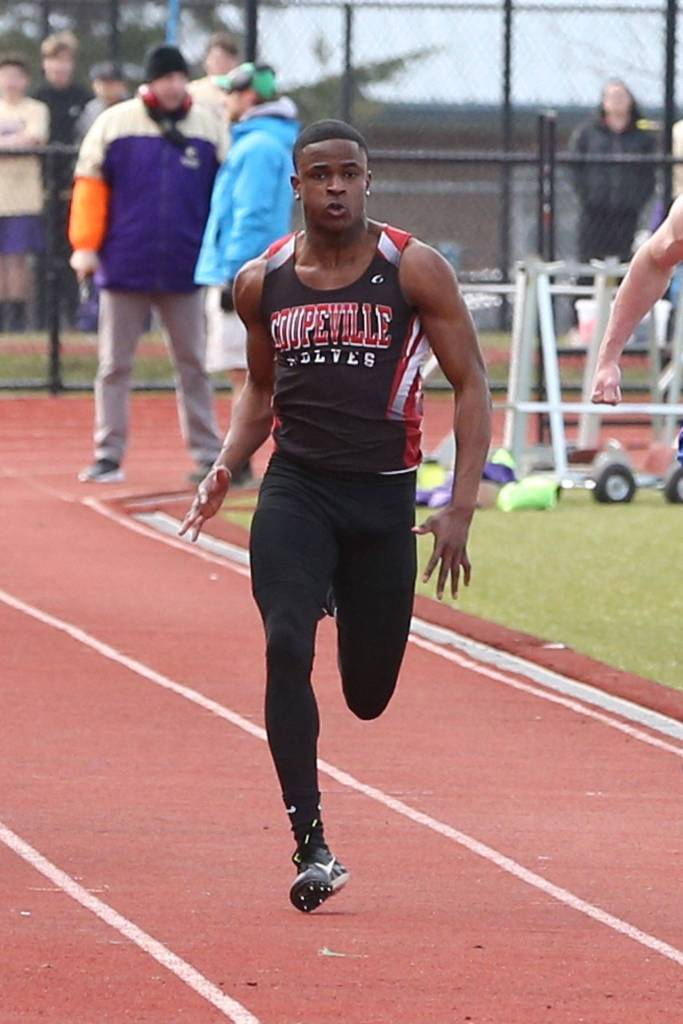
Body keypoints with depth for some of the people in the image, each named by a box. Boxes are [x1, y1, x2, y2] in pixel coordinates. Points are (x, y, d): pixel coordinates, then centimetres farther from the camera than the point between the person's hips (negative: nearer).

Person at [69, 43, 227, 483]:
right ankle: (109, 456, 8)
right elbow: (91, 185, -2)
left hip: (184, 272, 1)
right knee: (114, 365, 4)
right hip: (124, 266, -1)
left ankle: (208, 453, 12)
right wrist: (85, 245, -8)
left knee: (193, 365, 7)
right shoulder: (115, 123, -2)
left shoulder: (209, 127, 2)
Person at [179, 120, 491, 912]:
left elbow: (471, 386, -3)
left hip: (383, 496, -1)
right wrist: (226, 468, 1)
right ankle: (310, 844, -18)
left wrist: (461, 508, -10)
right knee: (286, 646, -22)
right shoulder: (261, 282, 3)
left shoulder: (414, 270, -6)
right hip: (295, 489, 1)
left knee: (369, 697, 9)